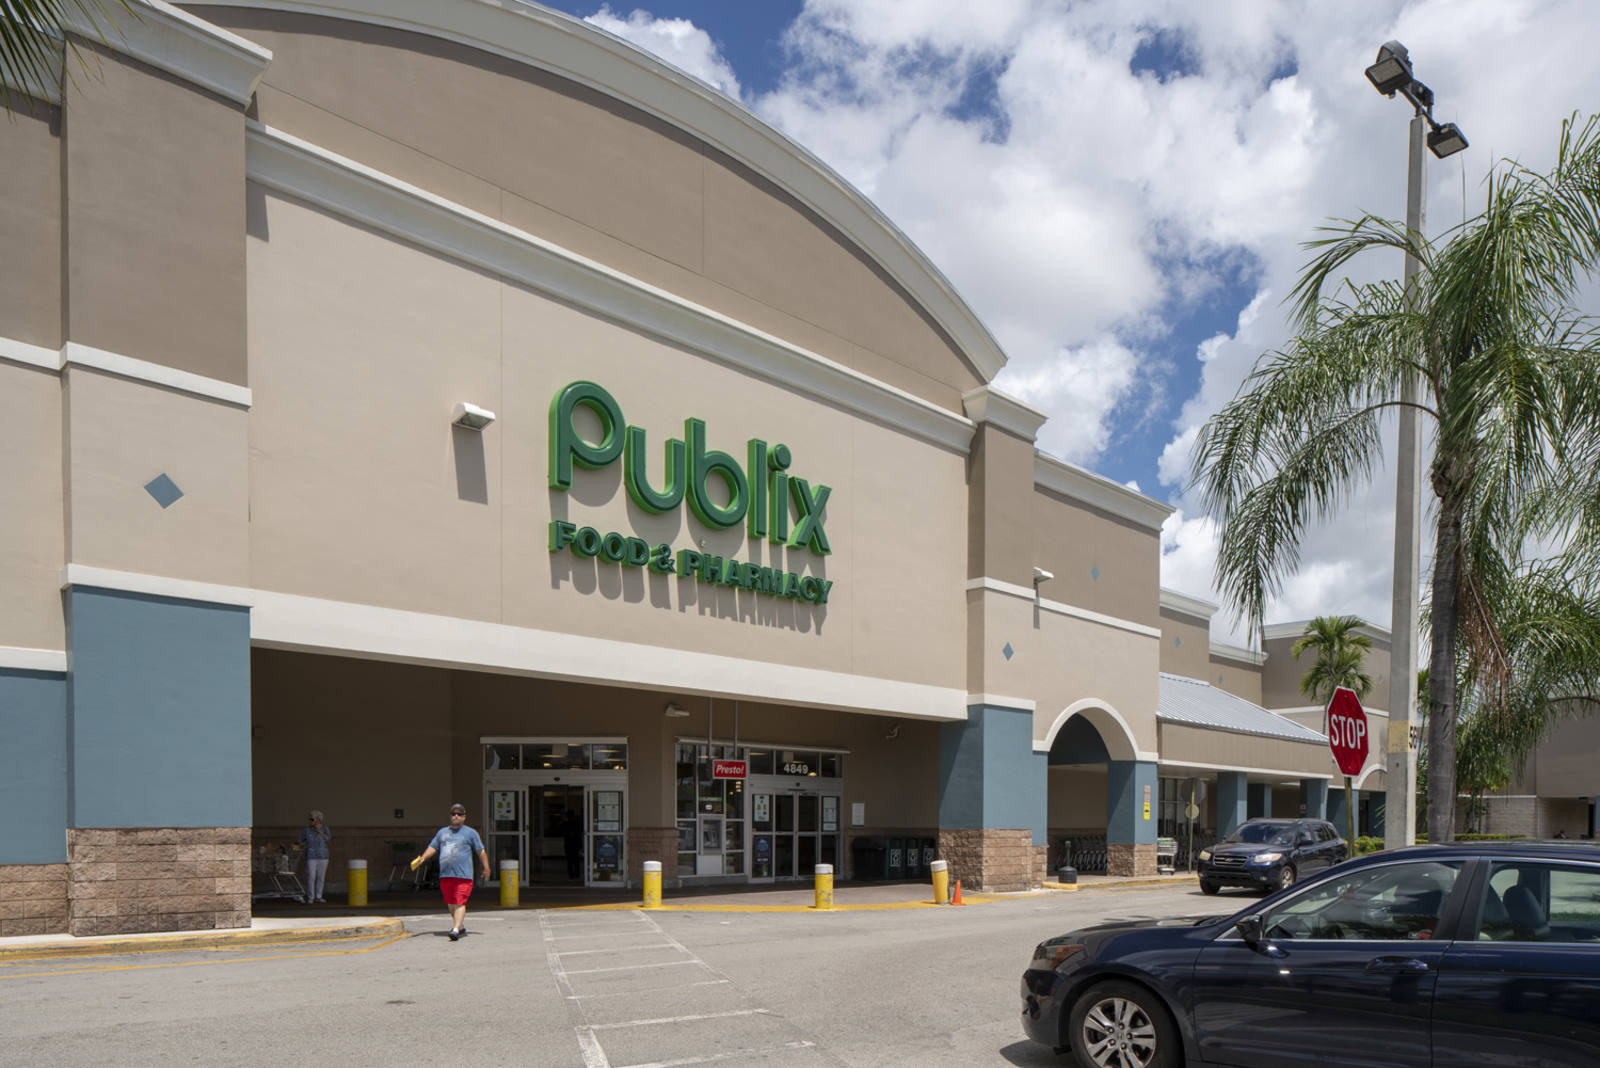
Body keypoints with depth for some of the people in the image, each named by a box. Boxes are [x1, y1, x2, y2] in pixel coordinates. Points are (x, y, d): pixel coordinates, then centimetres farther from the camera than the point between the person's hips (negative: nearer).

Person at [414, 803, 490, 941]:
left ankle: (456, 929, -20)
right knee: (450, 904, 11)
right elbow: (432, 847, 18)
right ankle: (461, 926, 26)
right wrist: (422, 858, 0)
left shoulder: (470, 833, 8)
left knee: (460, 903, -14)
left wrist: (486, 869, 6)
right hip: (445, 875, 5)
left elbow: (481, 852, 9)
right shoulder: (442, 832, 20)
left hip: (463, 876, -5)